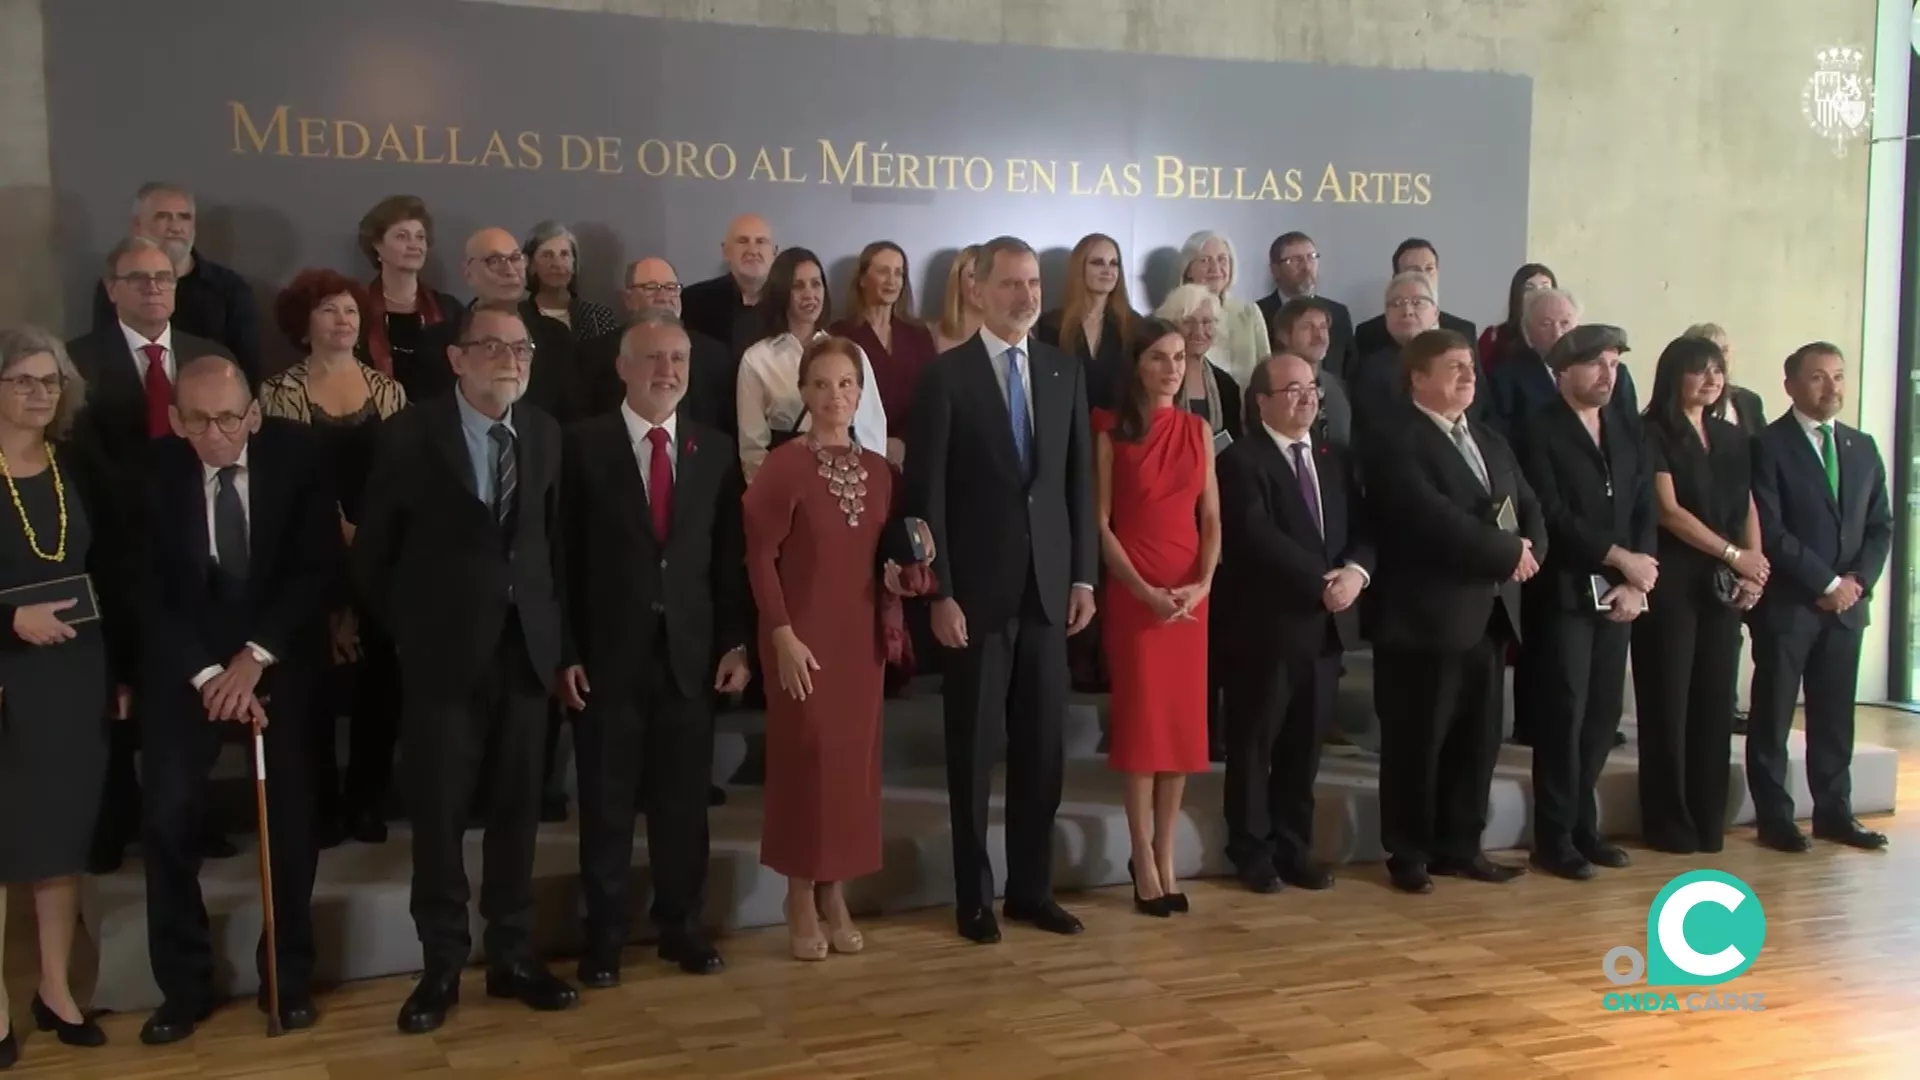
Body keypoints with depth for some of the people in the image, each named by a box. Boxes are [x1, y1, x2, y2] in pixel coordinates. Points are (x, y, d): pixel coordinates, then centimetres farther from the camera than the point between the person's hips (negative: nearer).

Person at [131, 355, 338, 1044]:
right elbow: (148, 591, -7)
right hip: (184, 661, 0)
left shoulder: (296, 456, -12)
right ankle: (184, 985, 10)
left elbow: (320, 568, -11)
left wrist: (257, 655, -18)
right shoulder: (153, 471, -11)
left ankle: (290, 977, 18)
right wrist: (206, 673, -17)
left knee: (291, 816, 3)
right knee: (168, 815, -7)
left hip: (283, 655, 0)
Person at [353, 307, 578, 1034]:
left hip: (526, 646, 3)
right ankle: (442, 966, 17)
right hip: (444, 650, -3)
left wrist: (558, 632, 5)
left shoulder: (545, 432, 5)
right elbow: (373, 549, 1)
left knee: (517, 808, 9)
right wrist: (405, 631, 2)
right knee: (439, 812, 4)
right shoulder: (411, 434, -5)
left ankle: (512, 957, 22)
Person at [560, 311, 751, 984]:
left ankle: (681, 926, 24)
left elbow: (729, 557, 8)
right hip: (607, 653, -2)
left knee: (685, 799, 10)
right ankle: (604, 936, 20)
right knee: (606, 802, 7)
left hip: (690, 653, 3)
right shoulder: (583, 445, -2)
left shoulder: (716, 451, 7)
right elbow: (564, 556, -4)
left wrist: (736, 643, 2)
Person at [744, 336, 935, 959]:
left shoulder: (879, 470, 8)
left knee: (855, 758, 8)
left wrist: (905, 571, -4)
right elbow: (760, 557, -10)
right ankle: (801, 900, 10)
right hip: (803, 634, -5)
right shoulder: (784, 465, -8)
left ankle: (835, 895, 20)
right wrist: (781, 632, -15)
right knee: (806, 755, -3)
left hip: (862, 634, 5)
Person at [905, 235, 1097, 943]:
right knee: (973, 748, 6)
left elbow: (1079, 481, 10)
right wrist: (940, 593, -12)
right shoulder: (946, 376, -4)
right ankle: (973, 896, 18)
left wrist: (1083, 575, 4)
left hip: (1047, 588, 4)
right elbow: (928, 493, -7)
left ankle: (1032, 888, 23)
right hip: (977, 590, -4)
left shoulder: (1065, 373, 9)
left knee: (1042, 746, 10)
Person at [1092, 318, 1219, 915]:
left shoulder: (1198, 430, 9)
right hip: (1133, 592, -4)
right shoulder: (1111, 432, -2)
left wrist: (1203, 583, -9)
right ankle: (1144, 862, 6)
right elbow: (1100, 523, -5)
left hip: (1192, 594, 4)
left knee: (1183, 722, 4)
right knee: (1140, 720, -2)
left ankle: (1165, 856, 13)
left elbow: (1211, 520, 7)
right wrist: (1144, 590, -15)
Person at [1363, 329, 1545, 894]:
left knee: (1477, 740, 12)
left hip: (1489, 613, 8)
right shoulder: (1395, 442, -9)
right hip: (1426, 614, -8)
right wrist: (1508, 551, -13)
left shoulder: (1492, 442, 19)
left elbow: (1529, 509, 13)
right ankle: (1408, 853, 13)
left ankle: (1460, 846, 24)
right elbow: (1436, 519, -21)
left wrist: (1528, 551, -9)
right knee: (1416, 741, 1)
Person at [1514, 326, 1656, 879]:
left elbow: (1645, 510, 10)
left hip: (1617, 593, 6)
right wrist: (1622, 557, -14)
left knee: (1603, 713, 7)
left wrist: (1636, 581, -3)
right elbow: (1551, 515, -14)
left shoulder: (1628, 431, 15)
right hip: (1563, 592, -6)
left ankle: (1582, 824, 19)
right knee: (1563, 714, -4)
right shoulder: (1539, 429, -5)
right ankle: (1555, 836, 5)